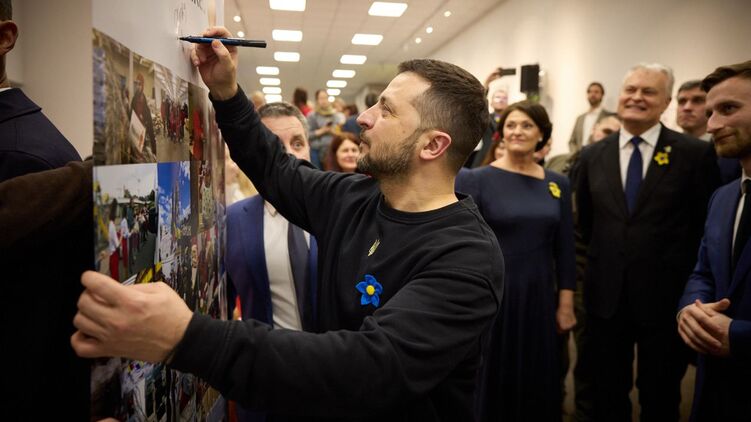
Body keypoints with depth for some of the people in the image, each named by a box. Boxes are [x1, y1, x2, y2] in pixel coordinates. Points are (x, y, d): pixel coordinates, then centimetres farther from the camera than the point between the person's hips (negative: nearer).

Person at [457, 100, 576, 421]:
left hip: (539, 298, 4)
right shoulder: (478, 180, -8)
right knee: (491, 381, 12)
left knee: (538, 384, 17)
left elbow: (565, 248, 7)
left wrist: (566, 303, 6)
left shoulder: (557, 184, 4)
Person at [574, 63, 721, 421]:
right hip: (606, 295, 3)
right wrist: (604, 261, 12)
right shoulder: (591, 156, 3)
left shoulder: (696, 154, -7)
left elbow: (708, 226, -3)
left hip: (666, 297, -2)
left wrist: (689, 281, 0)